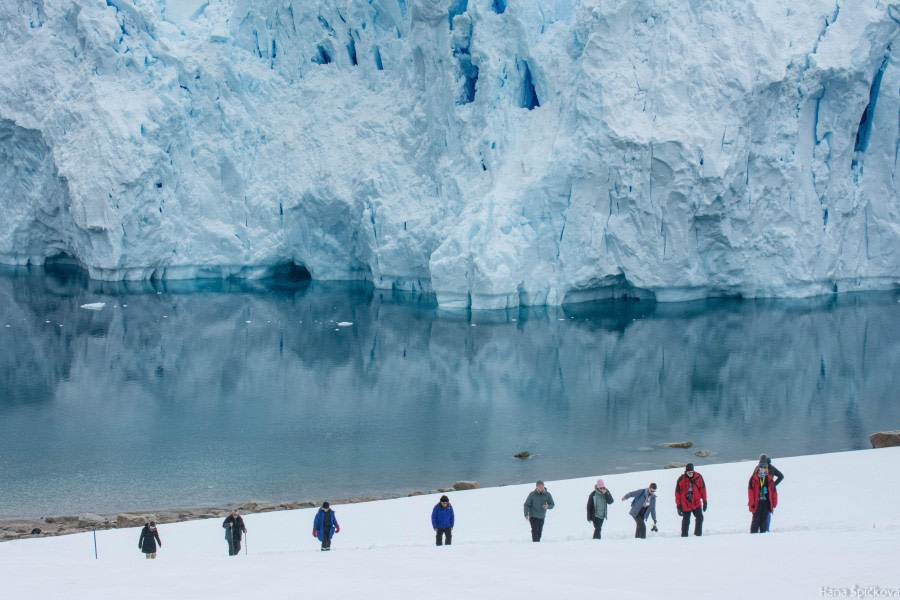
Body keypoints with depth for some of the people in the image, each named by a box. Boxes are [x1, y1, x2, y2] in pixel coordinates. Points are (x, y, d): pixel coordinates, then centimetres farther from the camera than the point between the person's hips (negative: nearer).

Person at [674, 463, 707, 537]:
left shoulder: (698, 477, -5)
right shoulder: (681, 479, -11)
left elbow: (702, 489, 5)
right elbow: (677, 493, -4)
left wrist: (704, 501, 7)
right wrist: (678, 505, -4)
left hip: (696, 503, 2)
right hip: (685, 504, -2)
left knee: (700, 518, -8)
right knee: (686, 520, 4)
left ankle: (698, 534, 3)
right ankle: (684, 536, 14)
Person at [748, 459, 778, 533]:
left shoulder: (769, 479, 8)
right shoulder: (754, 478, -2)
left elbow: (774, 491, 11)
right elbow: (750, 491, -5)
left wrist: (774, 502, 8)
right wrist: (752, 503, -10)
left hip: (766, 503, 3)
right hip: (757, 502, -3)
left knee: (764, 520, 6)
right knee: (756, 520, -3)